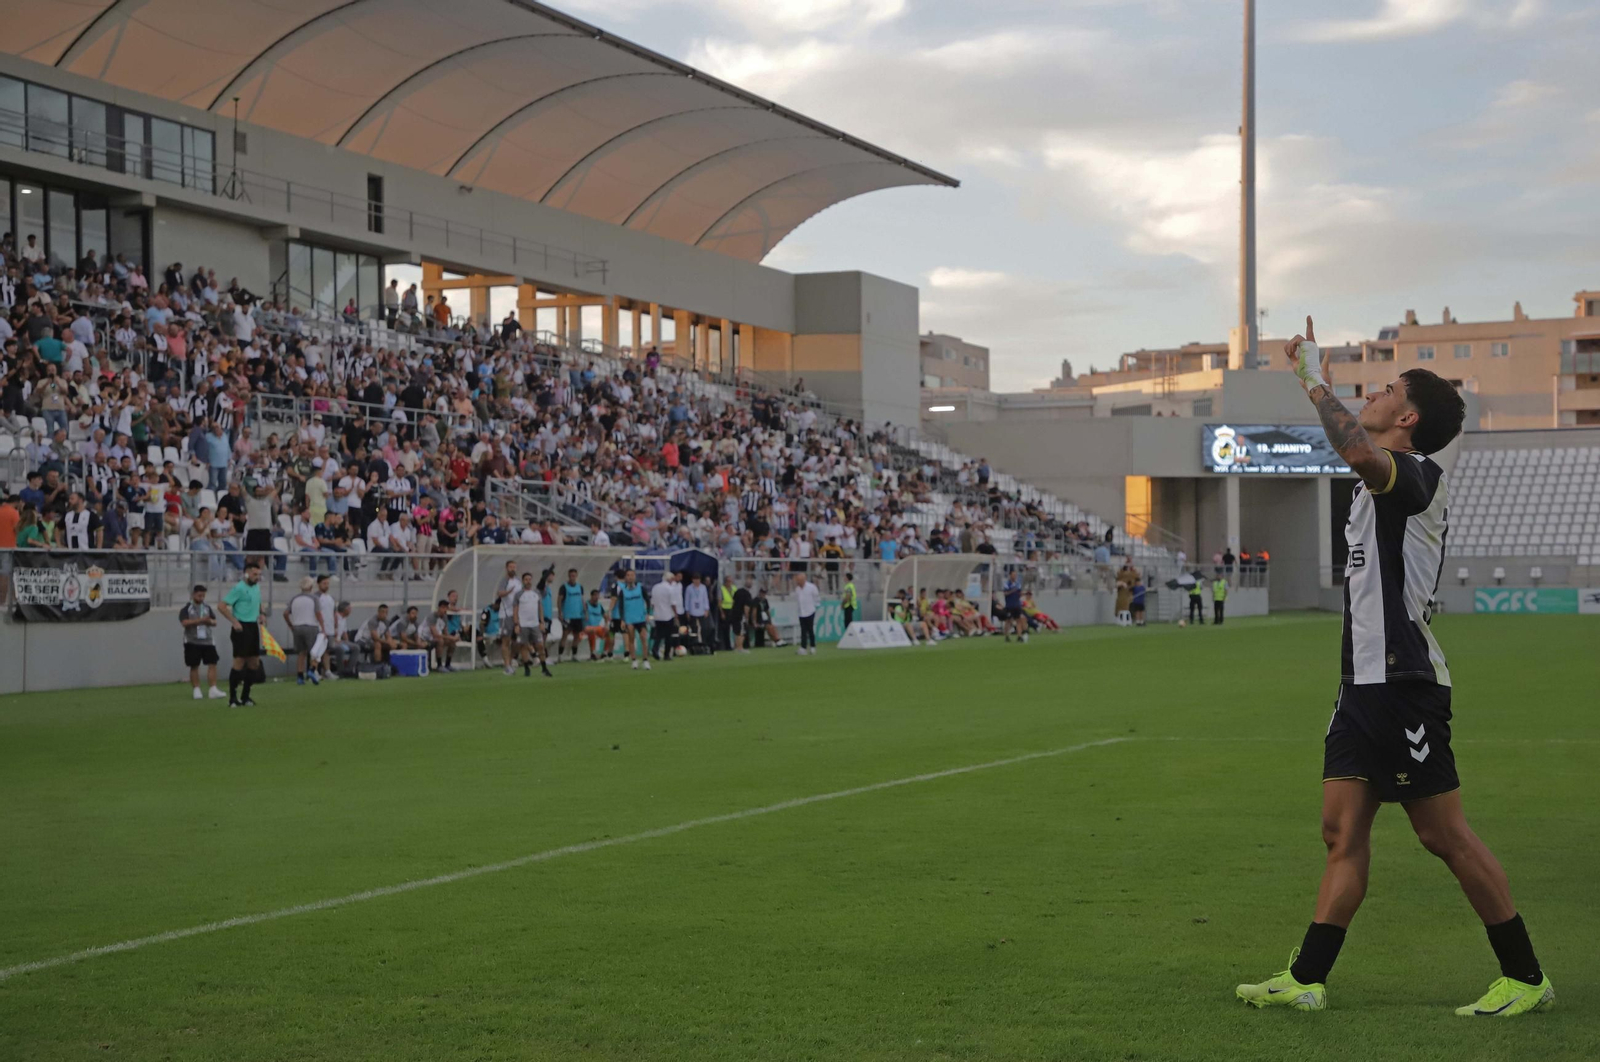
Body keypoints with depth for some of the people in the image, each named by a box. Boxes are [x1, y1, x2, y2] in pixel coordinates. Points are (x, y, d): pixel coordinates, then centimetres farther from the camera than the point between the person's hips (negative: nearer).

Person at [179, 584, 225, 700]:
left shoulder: (207, 608, 13)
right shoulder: (186, 609, 1)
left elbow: (214, 622, 11)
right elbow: (185, 622, -14)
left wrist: (209, 621, -12)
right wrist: (200, 620, -20)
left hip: (208, 641, 3)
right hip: (192, 642, -3)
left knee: (212, 664, -7)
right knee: (194, 666, 3)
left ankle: (213, 689, -10)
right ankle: (196, 690, 10)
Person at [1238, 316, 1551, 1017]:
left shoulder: (1419, 478, -13)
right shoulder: (1378, 480, 16)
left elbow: (1359, 451, -35)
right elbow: (1355, 448, 42)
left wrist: (1314, 379, -23)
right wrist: (1314, 375, 40)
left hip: (1403, 683, -9)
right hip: (1363, 682, 9)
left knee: (1444, 836, -4)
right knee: (1342, 833, 6)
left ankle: (1526, 977, 7)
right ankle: (1306, 980, 6)